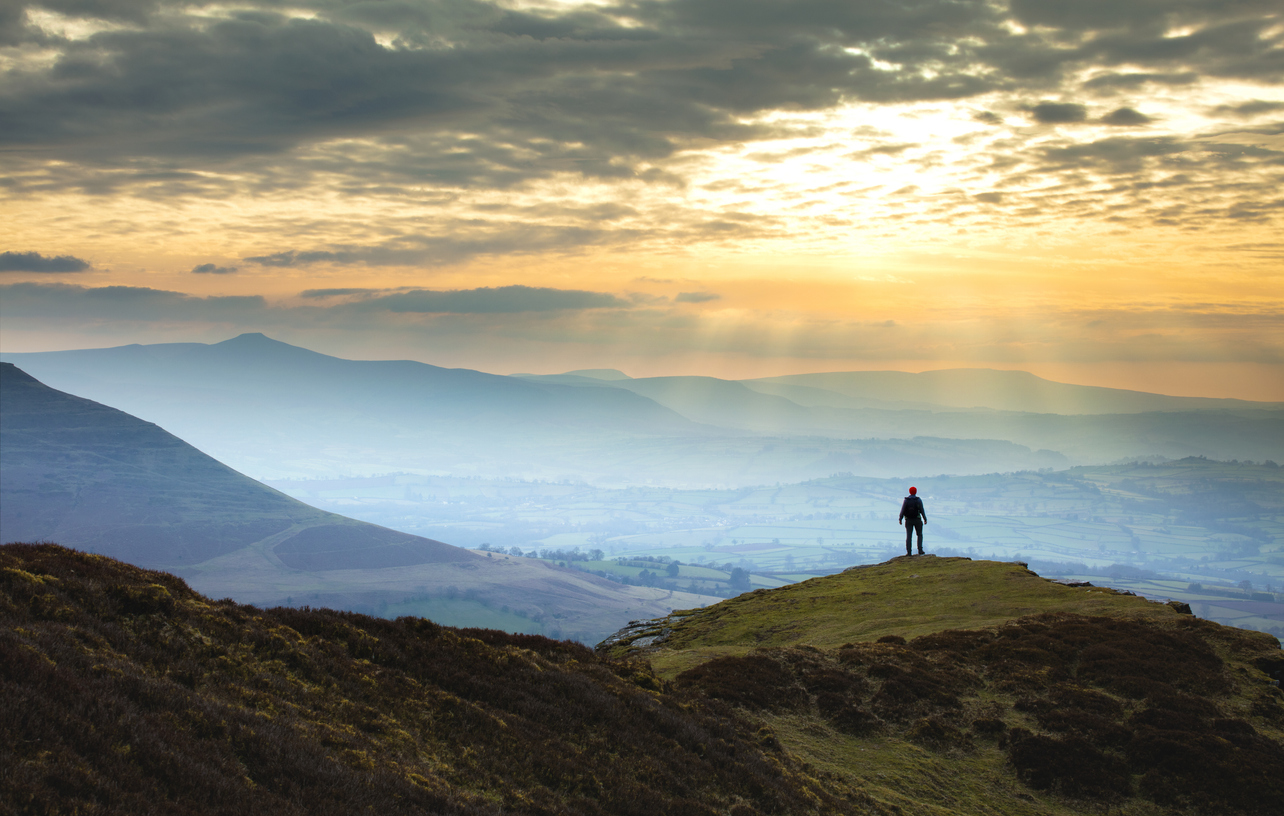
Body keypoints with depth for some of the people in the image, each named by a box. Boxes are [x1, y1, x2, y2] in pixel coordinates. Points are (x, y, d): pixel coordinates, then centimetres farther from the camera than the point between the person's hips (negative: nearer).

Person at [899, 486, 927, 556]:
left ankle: (909, 552, -6)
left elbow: (902, 510, -5)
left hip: (908, 520, 1)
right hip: (917, 520, -1)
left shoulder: (906, 500, -3)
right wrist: (925, 519, 2)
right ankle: (920, 550, 4)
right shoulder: (918, 500, -7)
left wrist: (900, 519, 1)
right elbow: (922, 510, -6)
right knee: (919, 535, 13)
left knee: (908, 536, 1)